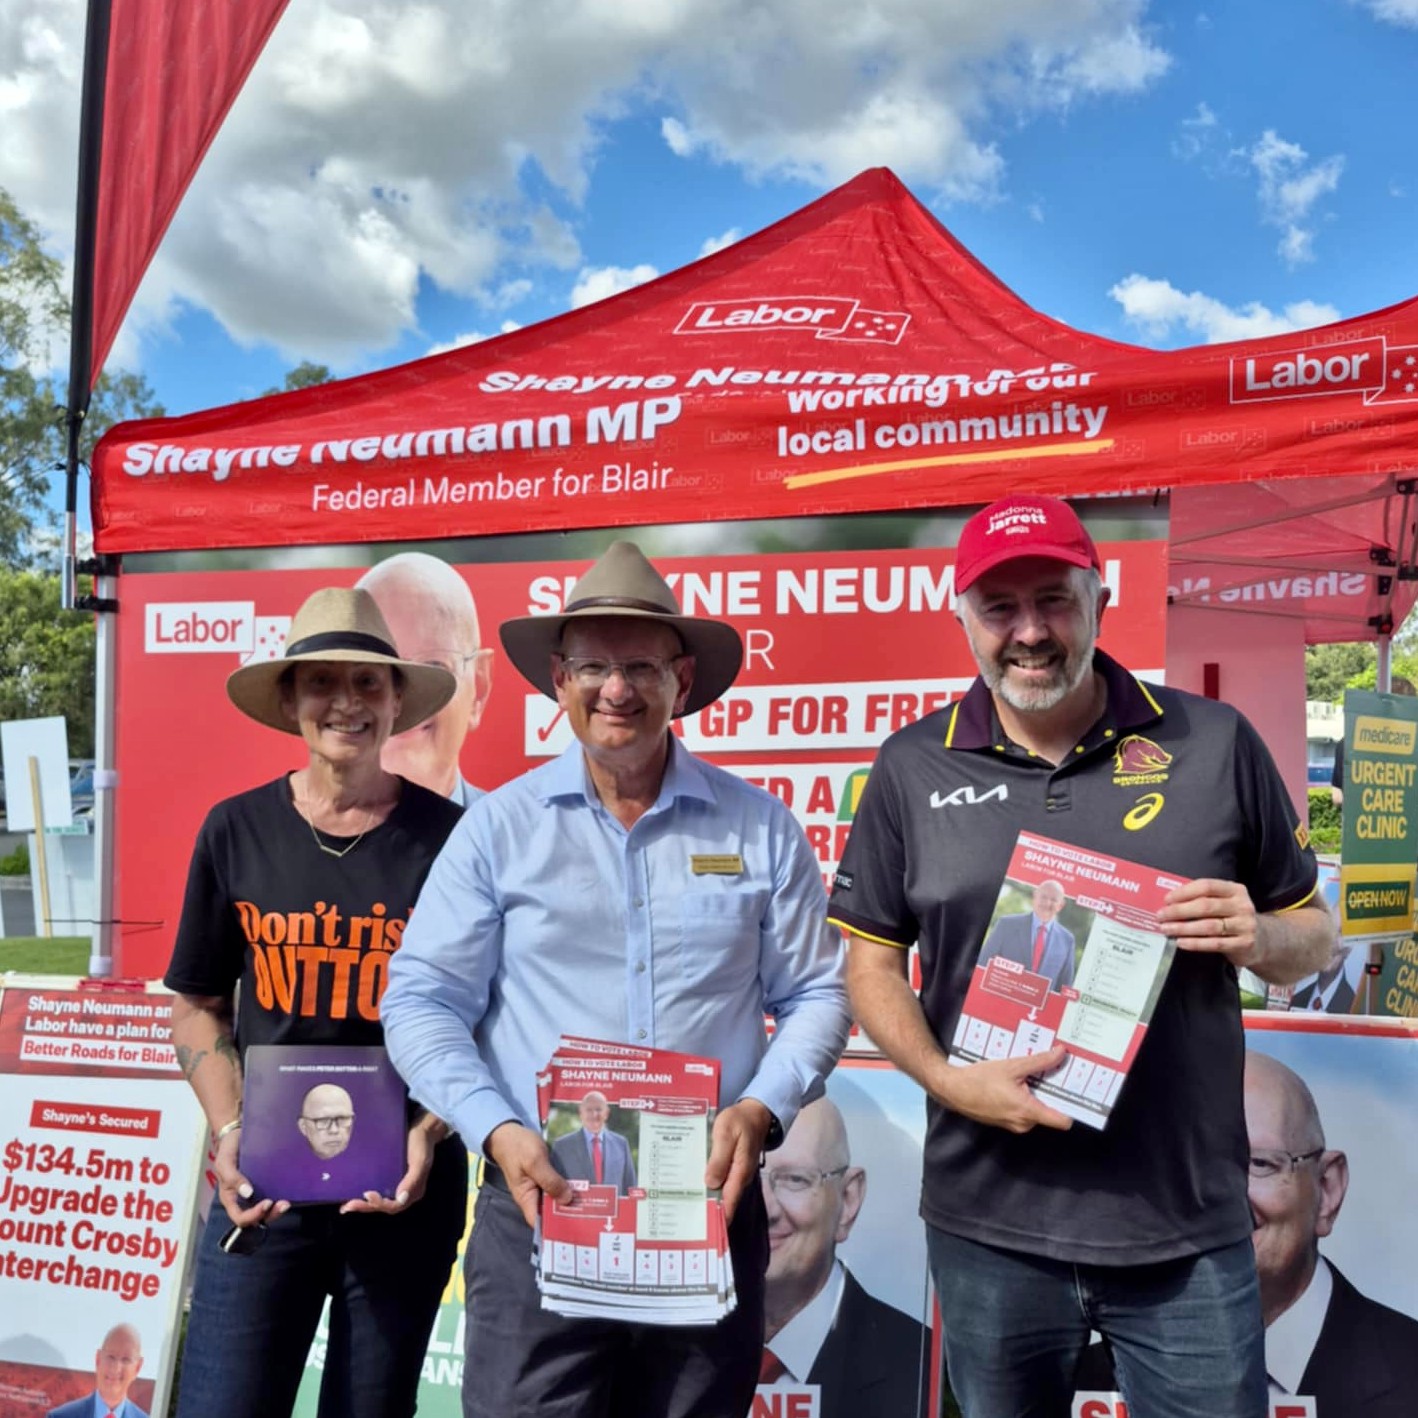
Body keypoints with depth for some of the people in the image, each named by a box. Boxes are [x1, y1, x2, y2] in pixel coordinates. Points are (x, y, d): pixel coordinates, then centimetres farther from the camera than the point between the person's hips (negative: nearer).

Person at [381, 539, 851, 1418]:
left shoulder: (759, 827, 3)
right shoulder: (498, 827, 1)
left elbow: (816, 993, 5)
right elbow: (422, 1002, -1)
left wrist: (761, 1109, -11)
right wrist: (497, 1131, -14)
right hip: (539, 1205, -1)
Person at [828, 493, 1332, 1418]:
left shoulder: (1215, 743, -1)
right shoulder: (912, 768, 0)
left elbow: (1314, 936, 8)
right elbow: (872, 962, 4)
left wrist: (1260, 938, -14)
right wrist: (947, 1081, -12)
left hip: (1188, 1225, 0)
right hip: (990, 1226, 1)